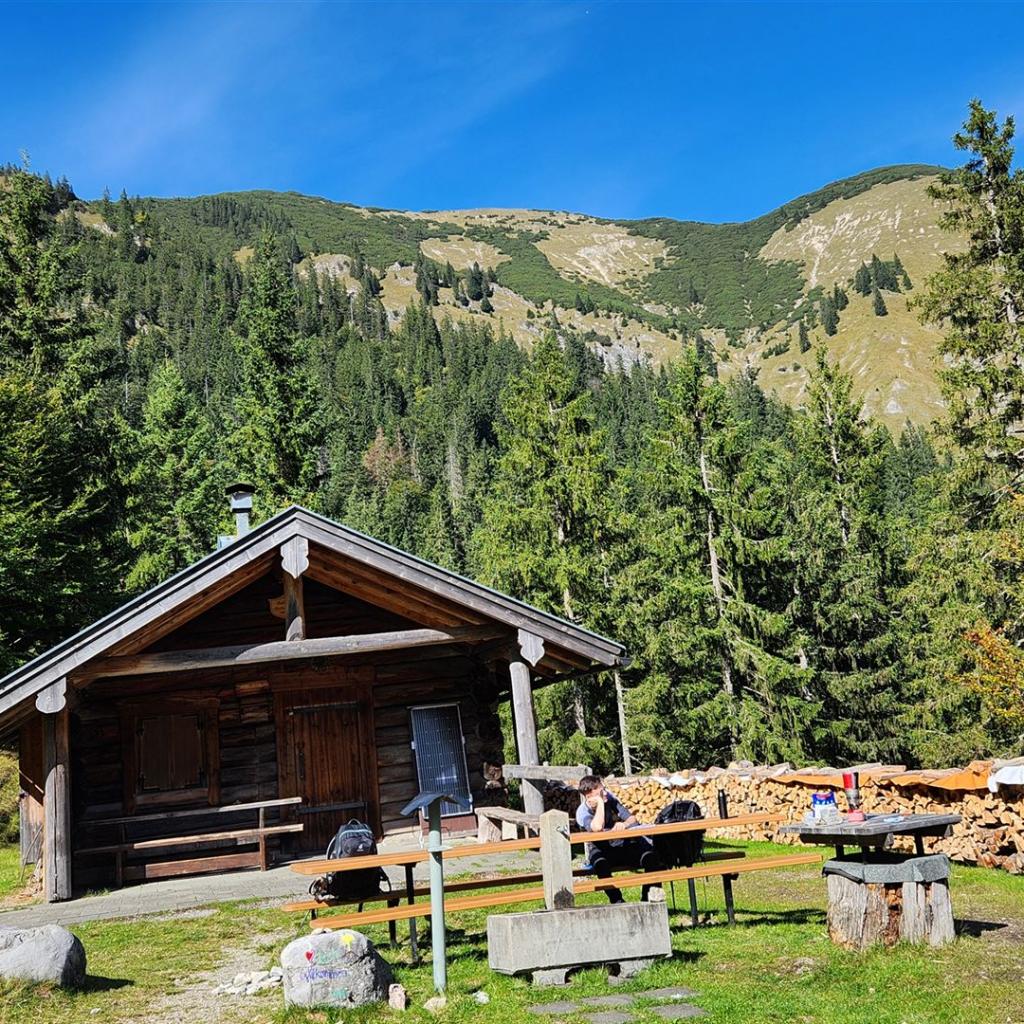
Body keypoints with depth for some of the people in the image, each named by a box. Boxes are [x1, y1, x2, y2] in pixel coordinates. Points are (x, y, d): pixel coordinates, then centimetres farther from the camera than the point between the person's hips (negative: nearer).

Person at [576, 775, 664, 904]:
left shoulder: (610, 798, 0)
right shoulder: (582, 812, -13)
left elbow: (632, 818, 2)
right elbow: (597, 827, -35)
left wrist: (624, 824, -22)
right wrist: (600, 802, -25)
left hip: (624, 846, 3)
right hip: (602, 851, -3)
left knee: (651, 856, -24)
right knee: (600, 863, -39)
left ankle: (648, 897, -11)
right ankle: (617, 901, -29)